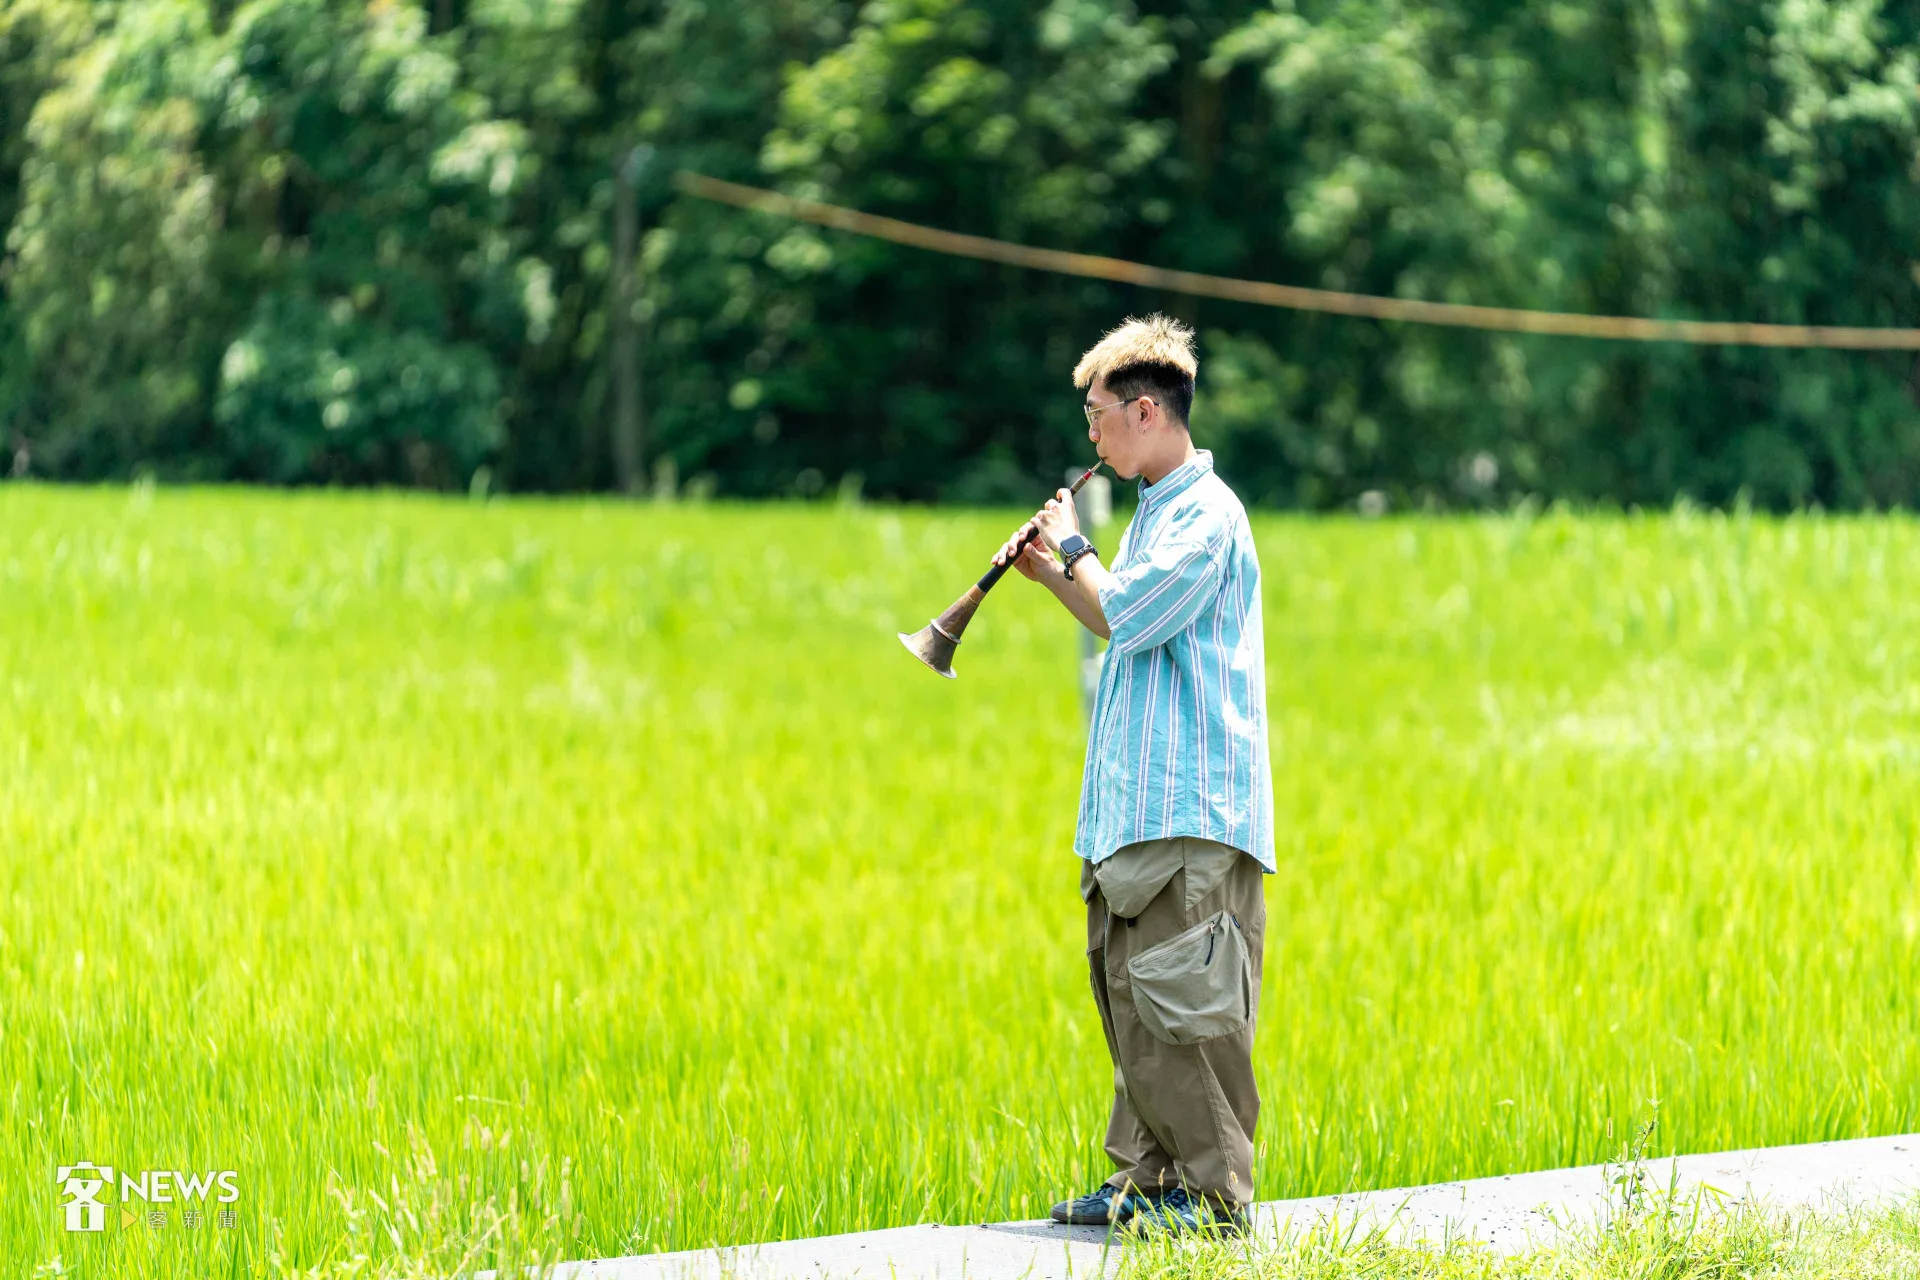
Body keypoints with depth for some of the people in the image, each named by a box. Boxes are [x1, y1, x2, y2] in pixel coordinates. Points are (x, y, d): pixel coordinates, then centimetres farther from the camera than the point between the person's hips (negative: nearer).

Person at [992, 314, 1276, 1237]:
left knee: (1181, 1003, -9)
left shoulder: (1205, 514, -12)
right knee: (1130, 997, 12)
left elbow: (1130, 616, -21)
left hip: (1191, 815, -10)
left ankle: (1216, 1190, -6)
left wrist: (1076, 550, -5)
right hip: (1136, 813, 10)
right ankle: (1149, 1177, 18)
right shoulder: (1157, 510, 18)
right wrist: (1051, 573, 17)